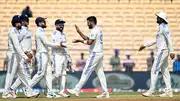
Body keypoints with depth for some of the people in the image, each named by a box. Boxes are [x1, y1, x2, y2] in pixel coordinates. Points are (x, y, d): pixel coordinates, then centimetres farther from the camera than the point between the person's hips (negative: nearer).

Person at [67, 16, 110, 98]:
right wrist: (79, 31, 20)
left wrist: (79, 40, -15)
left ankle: (76, 90, -7)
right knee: (100, 73, 7)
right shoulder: (98, 30, 19)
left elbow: (89, 42, -23)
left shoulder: (94, 30, -12)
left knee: (86, 72, -8)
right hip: (100, 54, 10)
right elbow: (87, 39, 24)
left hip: (95, 54, -10)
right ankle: (105, 92, 3)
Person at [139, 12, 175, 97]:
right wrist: (145, 45, 27)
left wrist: (171, 52, -26)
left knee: (154, 70, -9)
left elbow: (169, 40, -20)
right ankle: (168, 92, 8)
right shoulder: (161, 27, 19)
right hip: (163, 51, 10)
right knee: (165, 71, 9)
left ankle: (151, 91, -9)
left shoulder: (164, 27, -12)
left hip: (162, 51, -10)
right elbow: (156, 40, 26)